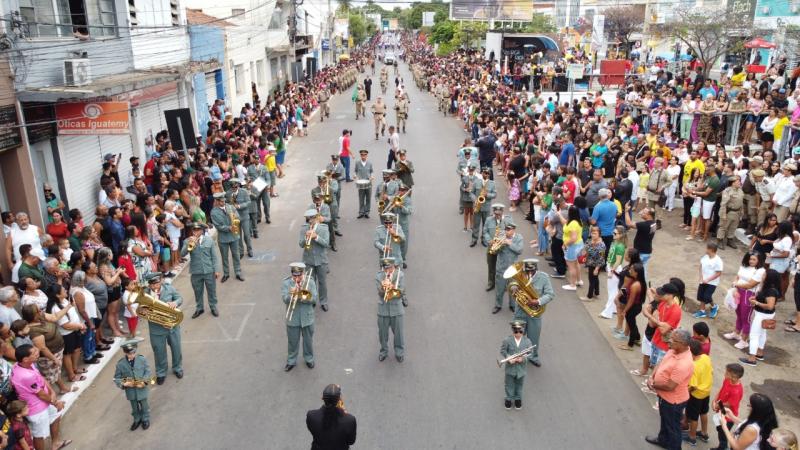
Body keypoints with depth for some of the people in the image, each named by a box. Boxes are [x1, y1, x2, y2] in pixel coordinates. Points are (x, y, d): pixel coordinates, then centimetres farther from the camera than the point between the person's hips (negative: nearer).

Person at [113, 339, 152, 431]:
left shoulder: (142, 359, -16)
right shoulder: (120, 363, -14)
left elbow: (148, 372, -9)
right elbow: (117, 378, -6)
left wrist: (144, 382, -24)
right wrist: (124, 384, -23)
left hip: (142, 389, -1)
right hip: (131, 391, 1)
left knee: (144, 406, 17)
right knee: (134, 407, 21)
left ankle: (145, 419, 39)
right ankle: (137, 420, 43)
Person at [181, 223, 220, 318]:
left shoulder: (209, 240, 0)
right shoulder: (187, 241, -2)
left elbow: (214, 256, 2)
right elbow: (182, 254, -15)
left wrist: (216, 270, -2)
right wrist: (189, 245, -29)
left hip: (209, 271, 0)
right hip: (196, 272, 0)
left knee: (211, 291, 12)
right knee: (198, 292, 13)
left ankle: (213, 307, 30)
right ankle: (199, 308, 31)